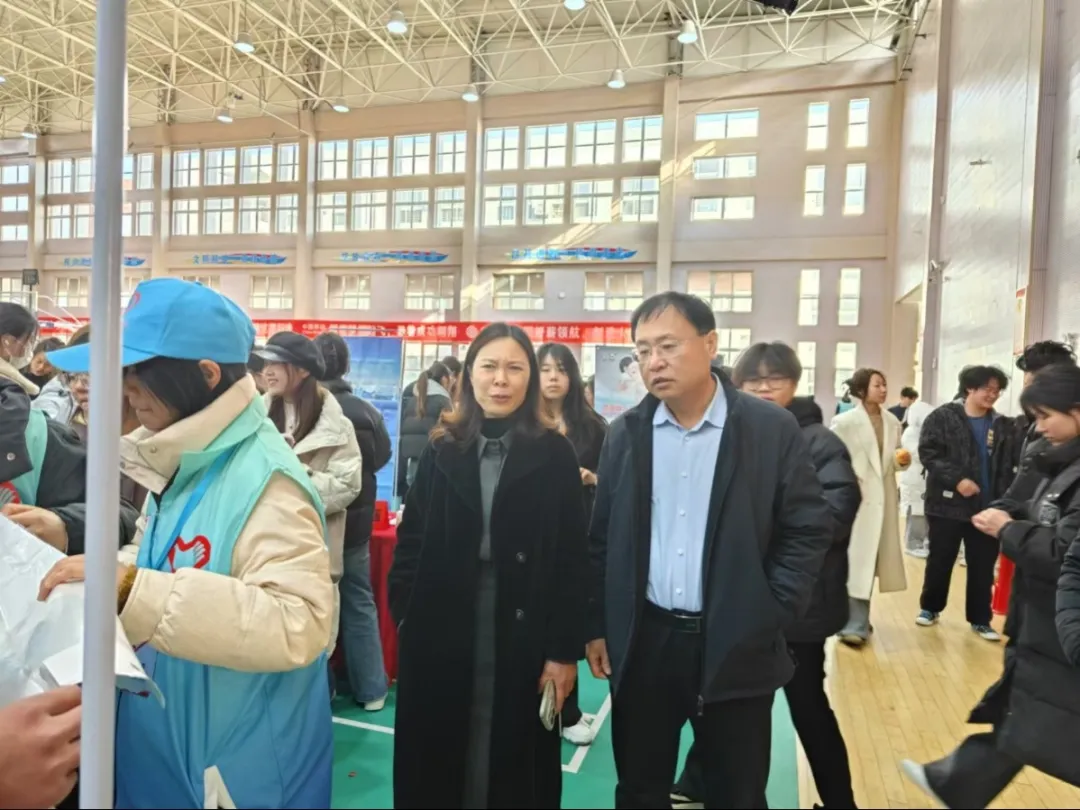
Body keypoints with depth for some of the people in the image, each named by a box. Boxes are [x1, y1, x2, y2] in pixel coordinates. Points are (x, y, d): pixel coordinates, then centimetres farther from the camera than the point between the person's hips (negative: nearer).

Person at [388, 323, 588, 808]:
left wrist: (564, 650, -7)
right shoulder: (442, 450, 3)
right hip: (438, 630, 2)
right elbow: (411, 540, 4)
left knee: (512, 758, 12)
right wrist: (405, 614, -4)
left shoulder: (554, 454, -4)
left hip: (521, 632, -2)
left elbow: (571, 558, -6)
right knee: (434, 758, 15)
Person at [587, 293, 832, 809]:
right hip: (642, 644, 2)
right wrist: (597, 625, 5)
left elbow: (809, 530, -3)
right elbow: (601, 537, 5)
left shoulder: (772, 429, -7)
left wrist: (770, 616, -8)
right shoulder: (625, 433, 1)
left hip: (737, 648, -1)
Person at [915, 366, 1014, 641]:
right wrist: (957, 479, -20)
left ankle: (980, 619, 24)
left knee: (983, 566, 9)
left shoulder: (1002, 425, 7)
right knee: (940, 561, 10)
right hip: (947, 504, -3)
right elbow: (928, 453, -11)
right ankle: (930, 608, 29)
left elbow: (1007, 467, 5)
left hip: (988, 507, 3)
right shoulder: (943, 417, -4)